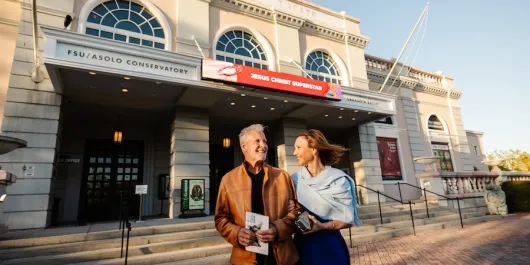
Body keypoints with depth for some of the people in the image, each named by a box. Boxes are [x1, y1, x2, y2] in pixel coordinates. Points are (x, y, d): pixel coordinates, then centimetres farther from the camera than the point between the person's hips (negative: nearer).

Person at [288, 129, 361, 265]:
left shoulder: (338, 179, -11)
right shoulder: (295, 178, -1)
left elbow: (349, 219, -8)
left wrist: (323, 226, -22)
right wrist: (290, 209, -12)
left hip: (329, 245, -3)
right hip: (302, 244, 3)